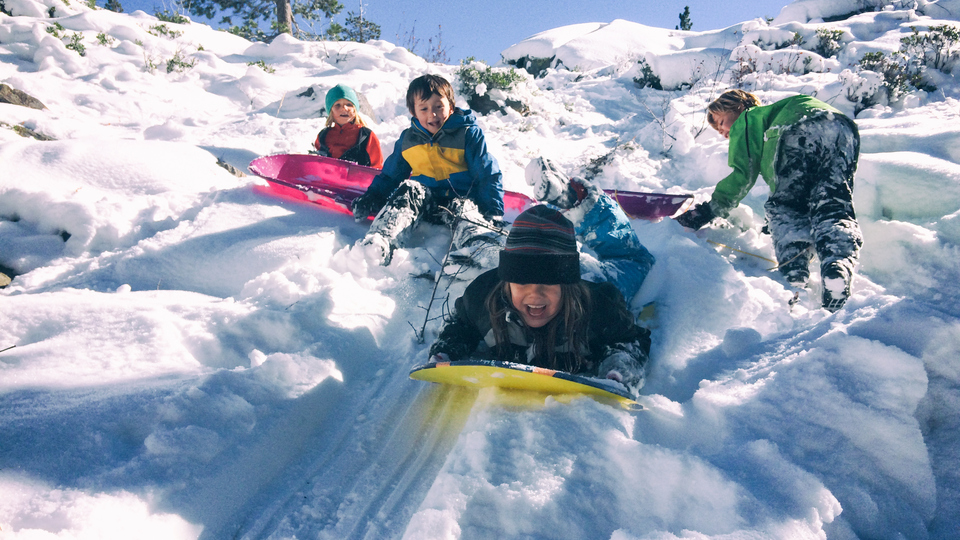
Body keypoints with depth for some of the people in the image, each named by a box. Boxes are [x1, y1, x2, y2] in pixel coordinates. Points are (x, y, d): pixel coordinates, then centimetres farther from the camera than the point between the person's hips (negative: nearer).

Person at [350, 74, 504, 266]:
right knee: (409, 190, -28)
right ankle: (379, 241, -50)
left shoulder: (468, 133, 3)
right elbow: (390, 174, 24)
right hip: (426, 201, 3)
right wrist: (371, 199, 7)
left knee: (463, 209, -36)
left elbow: (489, 174, 1)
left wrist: (493, 213, -10)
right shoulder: (407, 139, 13)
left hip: (462, 198, -2)